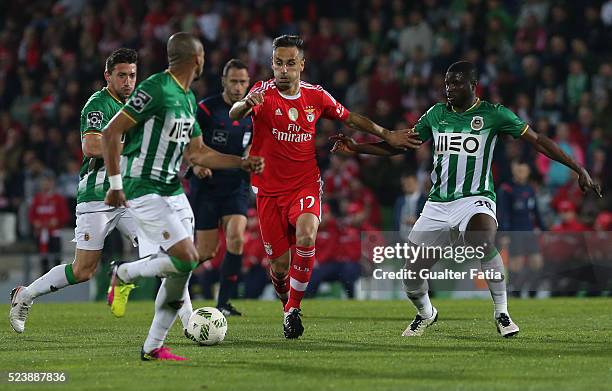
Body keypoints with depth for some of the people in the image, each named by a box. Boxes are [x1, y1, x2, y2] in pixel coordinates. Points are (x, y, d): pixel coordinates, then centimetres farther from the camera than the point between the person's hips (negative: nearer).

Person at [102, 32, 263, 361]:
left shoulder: (188, 99, 14)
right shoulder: (155, 89, -15)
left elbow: (196, 153, 21)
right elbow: (110, 133, -16)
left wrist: (242, 163, 12)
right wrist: (115, 184, -17)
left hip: (172, 190, 9)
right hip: (143, 189, -9)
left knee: (180, 271, 2)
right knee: (187, 258, -19)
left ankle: (153, 347, 9)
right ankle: (124, 274, 4)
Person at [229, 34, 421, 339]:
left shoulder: (316, 96, 1)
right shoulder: (264, 92, -9)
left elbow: (349, 118, 19)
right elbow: (234, 114, -29)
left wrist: (388, 136, 21)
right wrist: (245, 104, -53)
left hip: (305, 185, 1)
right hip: (269, 190, -1)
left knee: (306, 237, -29)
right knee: (280, 265, 0)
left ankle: (293, 309, -13)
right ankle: (286, 300, 36)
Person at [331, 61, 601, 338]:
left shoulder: (493, 115, -1)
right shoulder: (436, 114, 11)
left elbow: (537, 141, 0)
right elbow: (399, 145, 18)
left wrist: (579, 170, -4)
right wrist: (355, 148, 8)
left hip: (475, 198, -4)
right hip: (437, 203, 4)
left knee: (484, 243, -36)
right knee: (411, 271, 1)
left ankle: (501, 312, -18)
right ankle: (425, 313, 34)